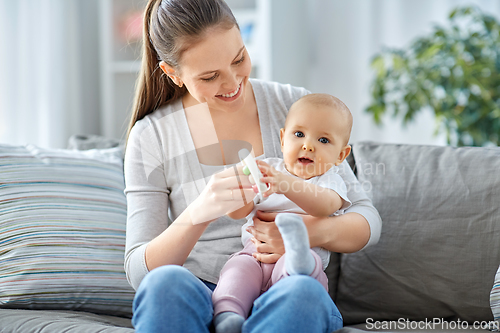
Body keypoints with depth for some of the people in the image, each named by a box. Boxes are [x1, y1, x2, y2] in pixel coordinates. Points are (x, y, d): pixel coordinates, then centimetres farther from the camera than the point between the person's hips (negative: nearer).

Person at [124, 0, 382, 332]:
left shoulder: (293, 106, 3)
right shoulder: (151, 137, 1)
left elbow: (367, 220, 3)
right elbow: (141, 271, -6)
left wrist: (317, 231, -22)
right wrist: (198, 214, -27)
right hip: (199, 298, 0)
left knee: (301, 292, -36)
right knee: (165, 283, -35)